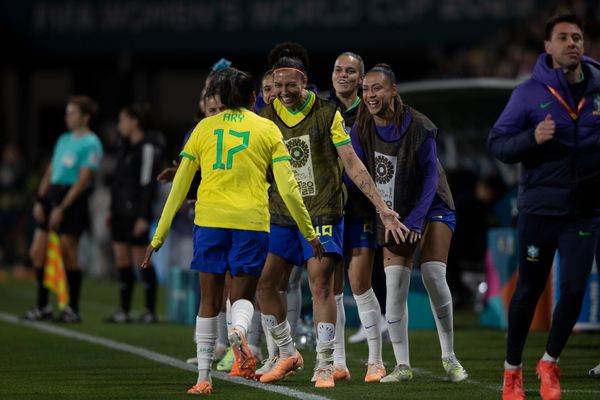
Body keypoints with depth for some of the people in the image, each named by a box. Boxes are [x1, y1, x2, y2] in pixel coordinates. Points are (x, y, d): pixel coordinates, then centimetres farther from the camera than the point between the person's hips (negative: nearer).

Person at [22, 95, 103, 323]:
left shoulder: (91, 144, -8)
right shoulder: (64, 139, 15)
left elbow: (83, 180, -14)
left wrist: (62, 209, -18)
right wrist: (40, 200, 7)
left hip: (73, 201, -8)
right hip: (52, 195, 8)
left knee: (69, 256, -4)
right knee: (37, 252, 3)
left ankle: (73, 309, 6)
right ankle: (42, 306, 10)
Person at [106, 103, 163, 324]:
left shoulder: (148, 148, -11)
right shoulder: (126, 147, 15)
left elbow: (147, 183, -16)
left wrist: (143, 217, -19)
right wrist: (112, 209, 17)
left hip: (136, 211, -9)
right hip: (121, 211, 9)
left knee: (141, 259, -5)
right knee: (121, 258, 6)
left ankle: (150, 311, 1)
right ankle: (124, 310, 9)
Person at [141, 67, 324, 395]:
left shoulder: (204, 128, 10)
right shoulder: (267, 129, 7)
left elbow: (179, 187, 8)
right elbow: (288, 188, 2)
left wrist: (159, 236, 12)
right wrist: (309, 233, 10)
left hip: (210, 220, 1)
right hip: (251, 221, -1)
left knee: (209, 301, 11)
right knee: (242, 296, 11)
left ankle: (204, 378, 7)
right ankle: (239, 330, -24)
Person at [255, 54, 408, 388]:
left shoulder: (327, 113, -4)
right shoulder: (266, 117, 3)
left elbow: (352, 163, -4)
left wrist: (382, 207, -8)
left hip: (323, 213, -4)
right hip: (282, 216, 4)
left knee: (321, 286, -12)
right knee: (264, 284, 0)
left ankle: (325, 367, -6)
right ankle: (288, 355, 19)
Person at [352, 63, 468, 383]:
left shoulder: (418, 126, -18)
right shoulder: (361, 129, -7)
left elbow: (430, 176, -14)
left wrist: (416, 219, -21)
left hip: (431, 207, -3)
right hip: (393, 213, 3)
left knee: (434, 277, -14)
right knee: (395, 285, -9)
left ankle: (449, 358, 1)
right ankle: (402, 366, -5)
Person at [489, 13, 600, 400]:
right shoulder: (530, 92, -7)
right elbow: (497, 142, -7)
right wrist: (532, 138, -25)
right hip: (539, 208, -2)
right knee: (529, 291, 7)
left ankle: (550, 362, 16)